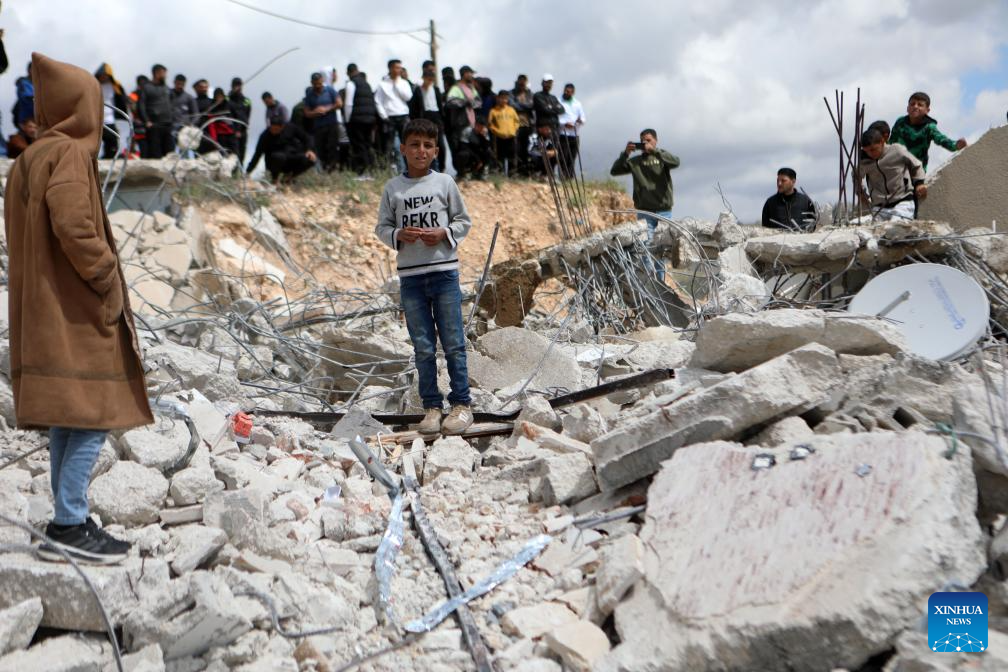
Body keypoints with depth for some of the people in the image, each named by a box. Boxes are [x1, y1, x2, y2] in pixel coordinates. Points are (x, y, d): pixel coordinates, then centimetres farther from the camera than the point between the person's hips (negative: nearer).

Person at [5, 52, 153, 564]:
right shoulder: (68, 154, -11)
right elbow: (74, 227, -24)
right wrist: (109, 283, -14)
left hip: (45, 310, 9)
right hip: (76, 311, -9)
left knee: (68, 419, 11)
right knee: (92, 416, -6)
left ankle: (67, 524, 17)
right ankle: (69, 526, -3)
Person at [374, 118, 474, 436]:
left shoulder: (445, 182, 3)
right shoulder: (393, 187, 6)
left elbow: (464, 221, 7)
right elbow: (382, 227, 9)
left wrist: (443, 234, -11)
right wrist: (399, 235, -11)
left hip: (445, 271, -1)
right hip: (410, 276, 2)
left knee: (453, 344, 2)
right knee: (423, 348, 7)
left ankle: (462, 404, 12)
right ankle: (432, 407, 15)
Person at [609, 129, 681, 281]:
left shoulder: (662, 157, 6)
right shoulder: (635, 161, 8)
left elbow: (675, 162, -15)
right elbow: (614, 171, 3)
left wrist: (654, 151, -20)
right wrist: (625, 153, -9)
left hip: (664, 210, 0)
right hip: (644, 211, 0)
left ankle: (660, 279, 13)